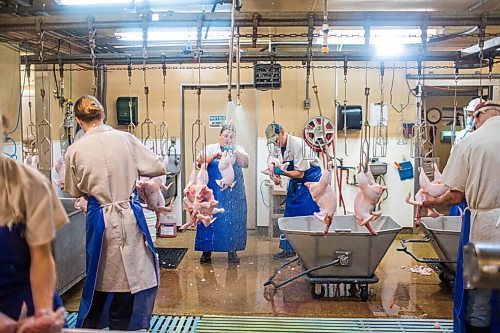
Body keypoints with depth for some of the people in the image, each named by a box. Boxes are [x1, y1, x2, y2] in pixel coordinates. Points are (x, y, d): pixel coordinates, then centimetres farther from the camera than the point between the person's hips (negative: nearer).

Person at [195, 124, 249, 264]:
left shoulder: (238, 149, 12)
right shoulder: (210, 148, 9)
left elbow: (246, 162, -5)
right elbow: (200, 162, -6)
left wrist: (236, 153, -22)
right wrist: (214, 155, -19)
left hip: (233, 192, 1)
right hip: (213, 191, -1)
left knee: (233, 220, 0)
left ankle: (232, 251, 10)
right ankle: (207, 251, 8)